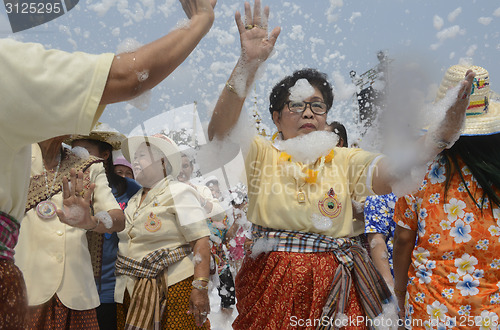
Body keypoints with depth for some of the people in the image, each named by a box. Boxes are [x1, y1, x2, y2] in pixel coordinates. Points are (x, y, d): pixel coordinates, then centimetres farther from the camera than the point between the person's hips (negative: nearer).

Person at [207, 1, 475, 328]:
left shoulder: (344, 160, 5)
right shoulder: (262, 154, -1)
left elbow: (394, 169, -11)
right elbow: (220, 134, -19)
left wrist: (444, 131, -27)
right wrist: (248, 63, -30)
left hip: (335, 289, 2)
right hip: (273, 287, -1)